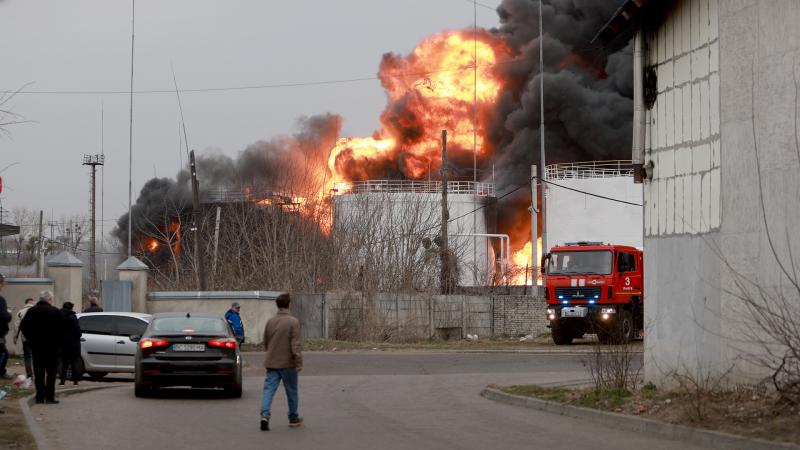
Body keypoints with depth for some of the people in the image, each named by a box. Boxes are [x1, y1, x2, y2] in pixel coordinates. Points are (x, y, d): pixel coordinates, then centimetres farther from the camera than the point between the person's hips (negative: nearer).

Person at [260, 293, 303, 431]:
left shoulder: (270, 322, 5)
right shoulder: (293, 322, -11)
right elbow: (295, 345, -17)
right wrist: (299, 362, -15)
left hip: (271, 363, 4)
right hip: (287, 363, -4)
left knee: (269, 389, -1)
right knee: (291, 391, 11)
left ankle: (265, 415, -19)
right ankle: (293, 418, 22)